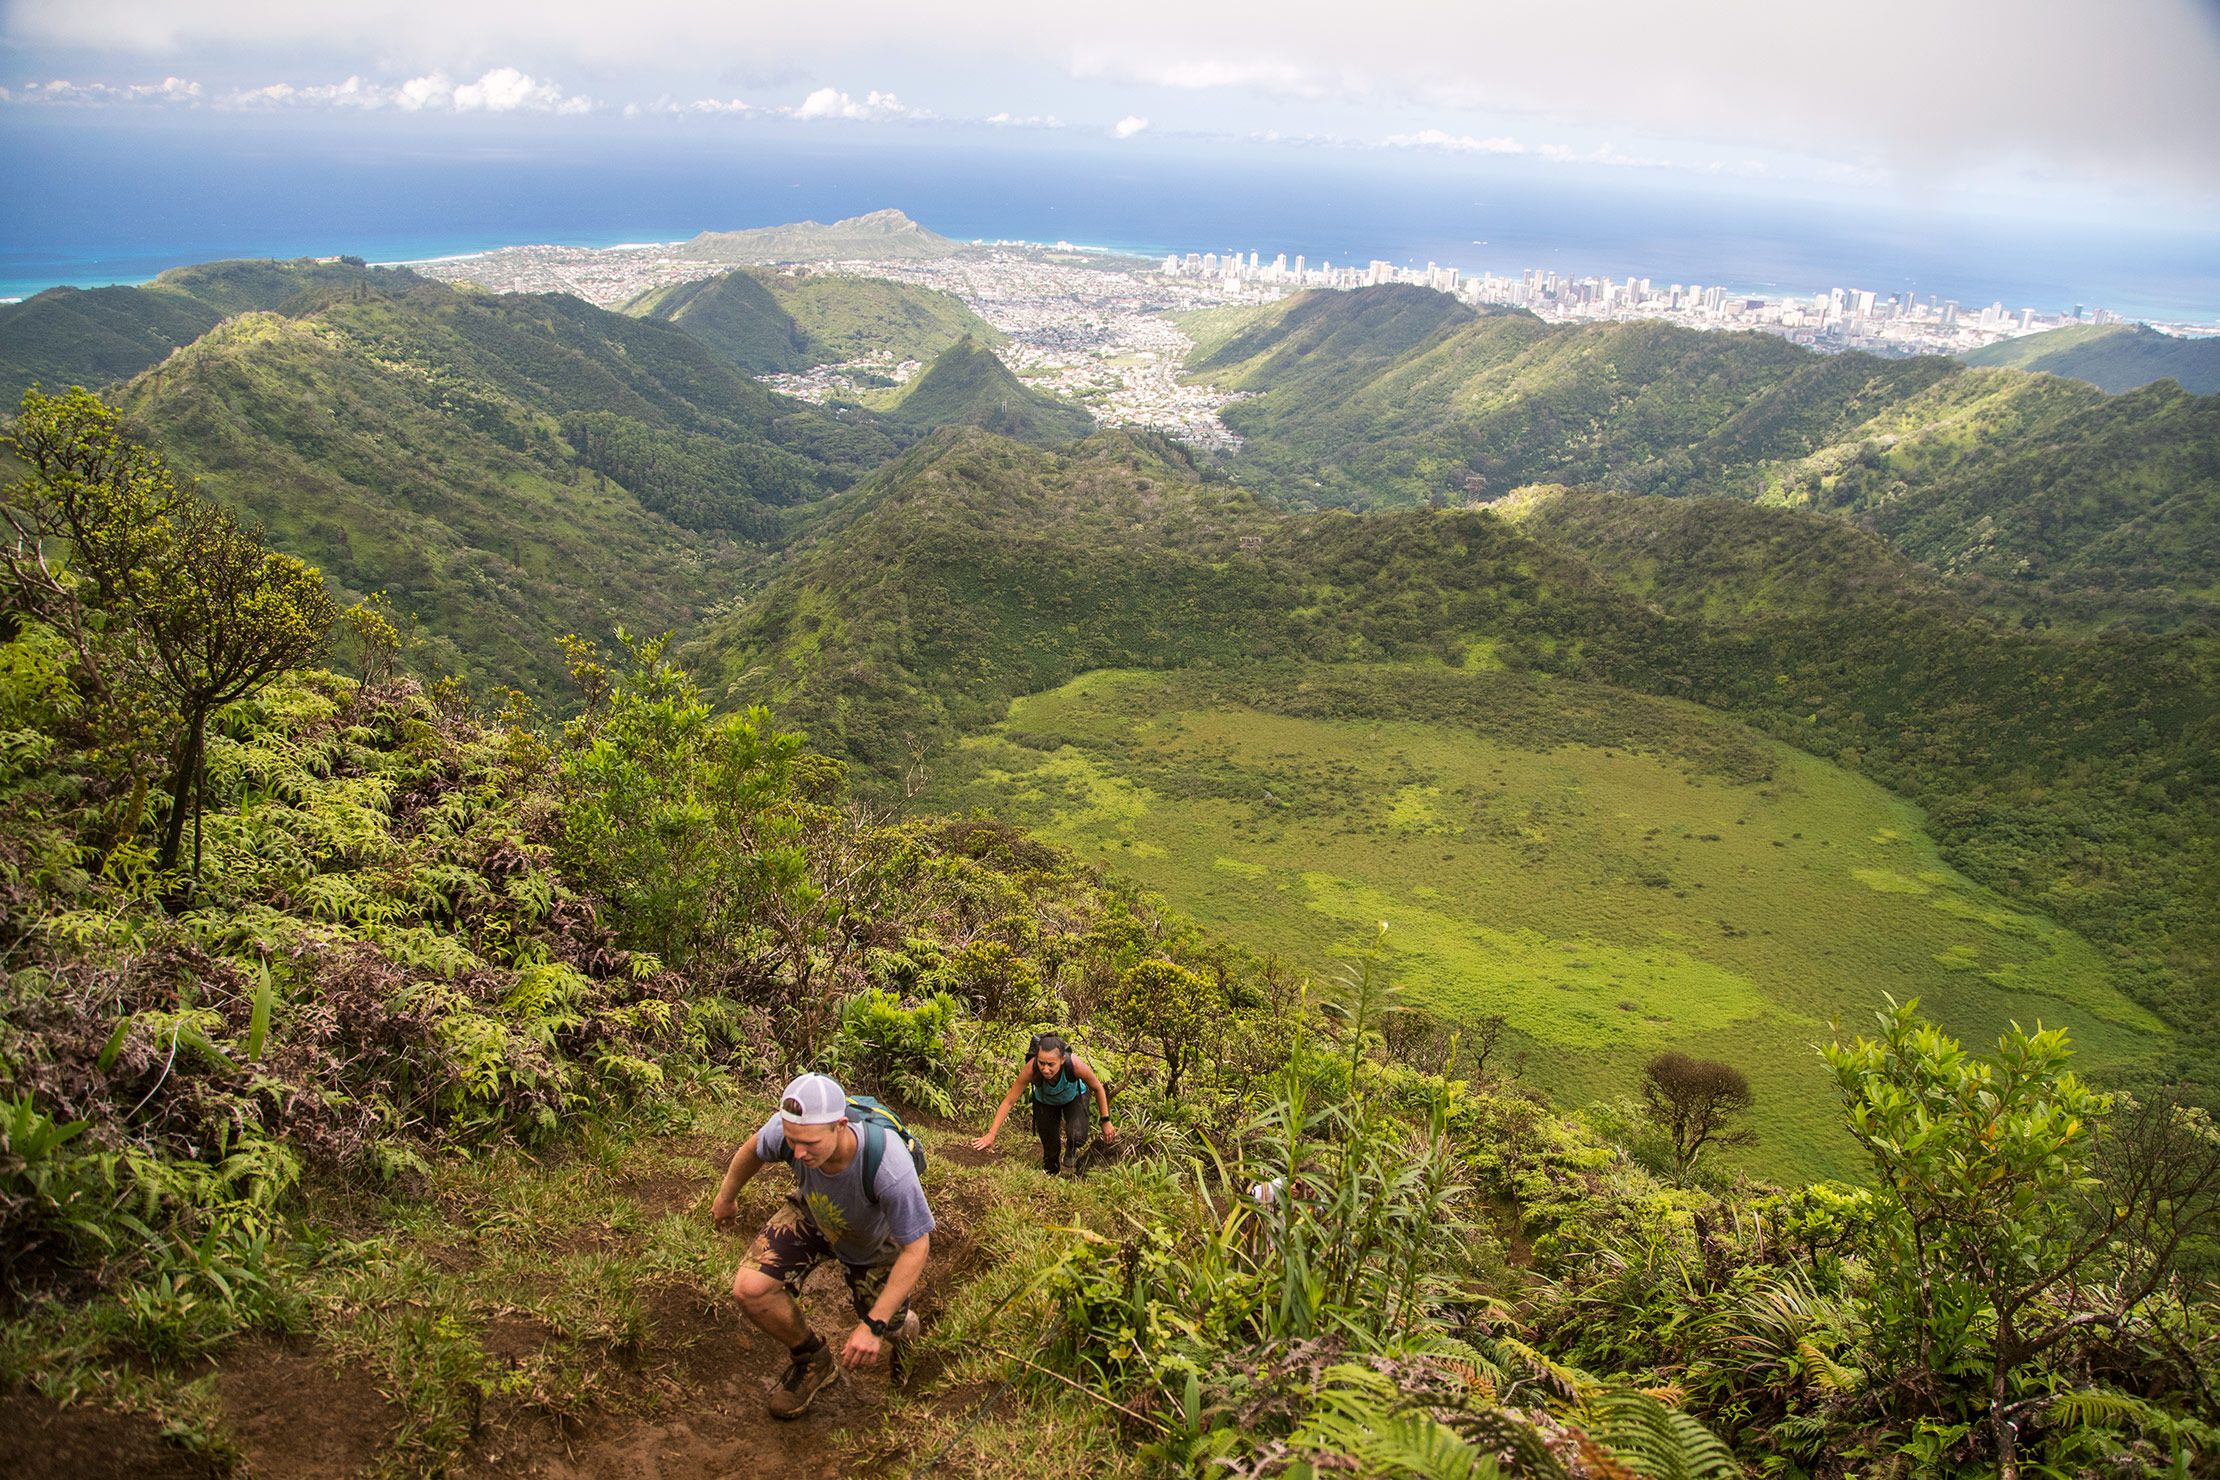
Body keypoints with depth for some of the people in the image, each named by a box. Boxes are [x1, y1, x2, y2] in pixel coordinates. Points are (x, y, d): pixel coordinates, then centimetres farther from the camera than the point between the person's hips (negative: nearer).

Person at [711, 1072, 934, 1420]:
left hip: (873, 1242, -3)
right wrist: (727, 1196, 12)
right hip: (812, 1215, 3)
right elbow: (753, 1149, -7)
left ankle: (902, 1326, 44)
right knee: (749, 1289, -19)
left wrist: (874, 1325, -32)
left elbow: (916, 1248, -32)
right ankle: (812, 1361, 9)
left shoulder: (888, 1167, -46)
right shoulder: (786, 1130, -35)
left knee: (866, 1353, 6)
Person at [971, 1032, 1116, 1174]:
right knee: (1051, 1150, 4)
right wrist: (991, 1135, -33)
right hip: (1045, 1102, 1)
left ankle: (1070, 1153, 14)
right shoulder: (1031, 1069, -41)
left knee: (1077, 1137, -23)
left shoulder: (1075, 1065, -42)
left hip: (1074, 1097, -1)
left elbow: (1098, 1088, -22)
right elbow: (1009, 1101, -31)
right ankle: (1051, 1174, 40)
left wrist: (1106, 1121, -16)